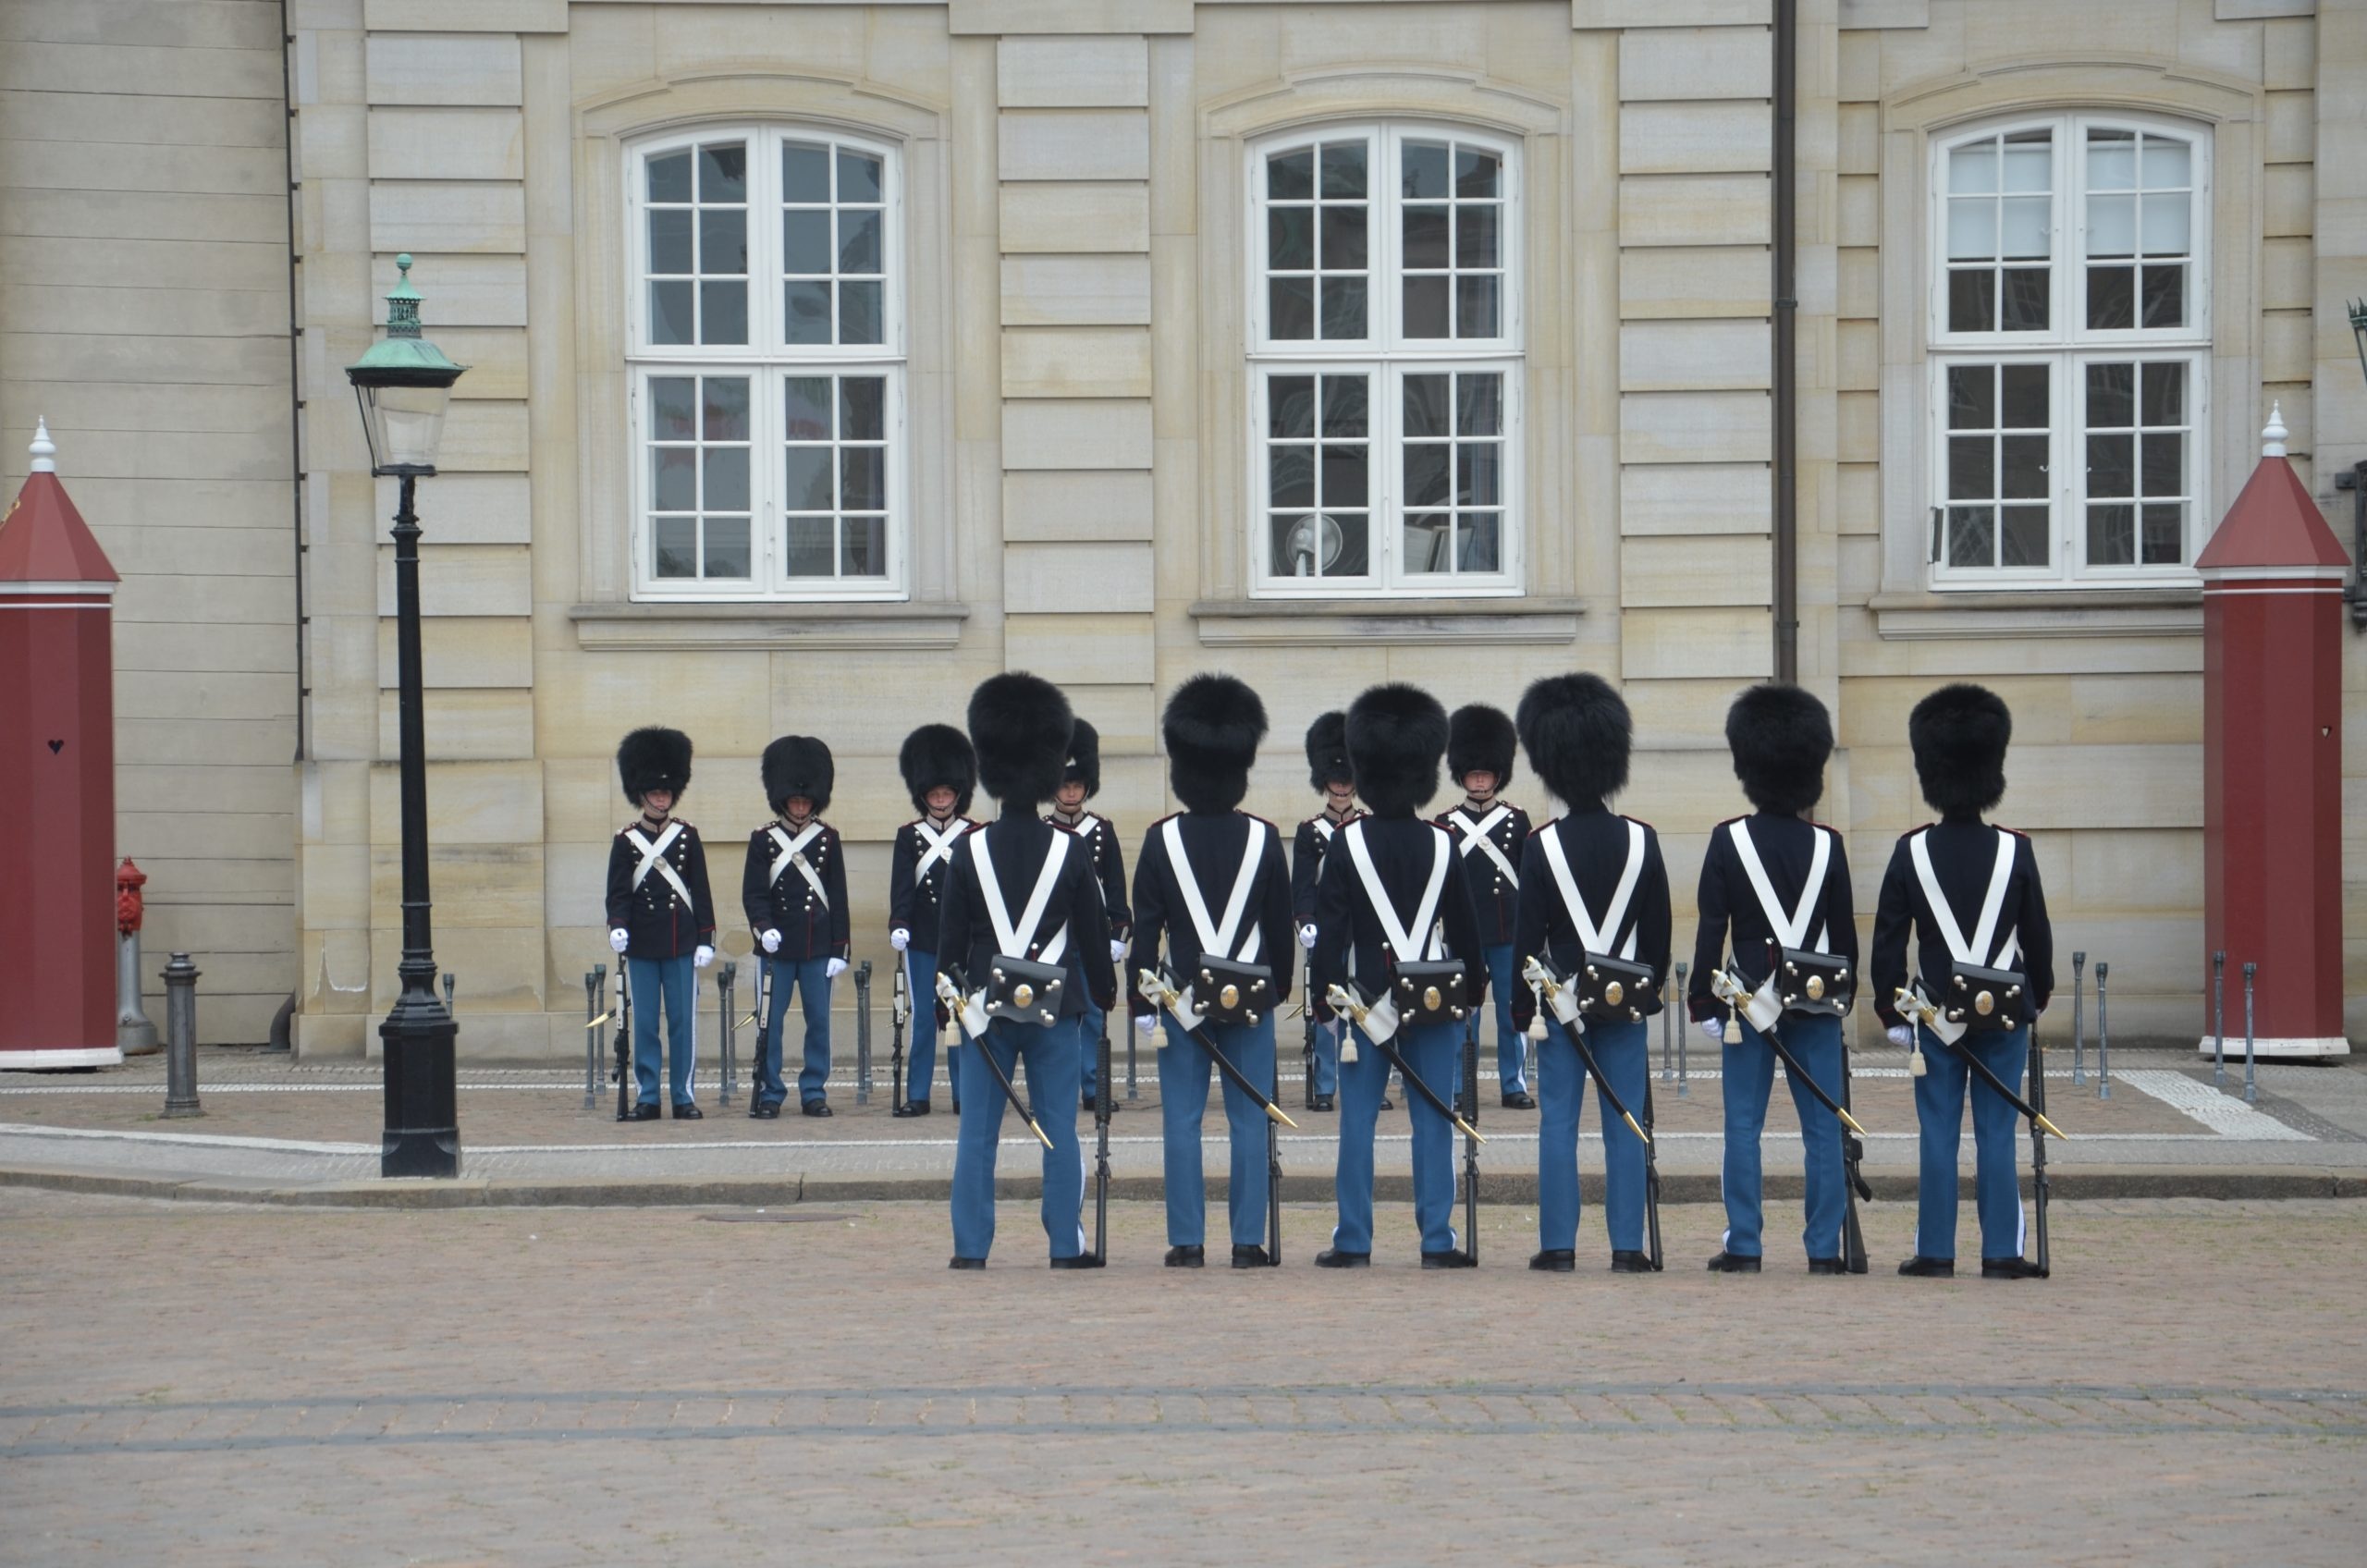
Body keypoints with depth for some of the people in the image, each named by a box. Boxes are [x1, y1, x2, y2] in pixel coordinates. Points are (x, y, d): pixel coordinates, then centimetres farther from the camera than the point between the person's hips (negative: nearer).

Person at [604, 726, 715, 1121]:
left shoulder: (688, 837, 7)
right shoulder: (625, 841, 4)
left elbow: (700, 892, 7)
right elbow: (618, 892, 0)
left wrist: (705, 940, 0)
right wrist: (617, 926, -18)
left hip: (681, 944, 1)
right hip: (641, 947, -1)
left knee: (683, 1021, 1)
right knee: (644, 1024, 2)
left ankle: (684, 1096, 7)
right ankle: (647, 1097, 7)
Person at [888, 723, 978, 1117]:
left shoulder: (975, 836, 5)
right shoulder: (909, 836, 5)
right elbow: (902, 885, -3)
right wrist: (898, 924, -17)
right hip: (922, 940, 0)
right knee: (922, 1018, 2)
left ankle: (964, 1094, 8)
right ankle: (917, 1095, 6)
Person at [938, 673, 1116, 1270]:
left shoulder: (971, 850, -4)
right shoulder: (1068, 850, -5)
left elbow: (952, 935, -1)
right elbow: (1094, 931, 1)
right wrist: (1106, 991, 15)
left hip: (988, 1002, 0)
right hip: (1054, 1006, 0)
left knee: (977, 1131, 4)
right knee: (1059, 1129, 4)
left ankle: (970, 1247, 3)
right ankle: (1067, 1245, 4)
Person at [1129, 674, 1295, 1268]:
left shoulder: (1163, 839, -5)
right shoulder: (1263, 838, -4)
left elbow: (1146, 927, -4)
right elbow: (1281, 923, 3)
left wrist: (1141, 1001, 1)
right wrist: (1278, 987, 17)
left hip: (1183, 994, 0)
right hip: (1250, 996, 0)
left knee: (1182, 1120, 4)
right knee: (1249, 1120, 4)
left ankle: (1187, 1241, 2)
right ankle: (1248, 1241, 4)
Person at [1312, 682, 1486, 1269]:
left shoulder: (1347, 844, -6)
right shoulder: (1442, 847, -2)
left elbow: (1329, 930, -7)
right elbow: (1466, 931, 4)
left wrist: (1328, 996, -1)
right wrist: (1473, 994, 16)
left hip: (1366, 997, -1)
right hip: (1436, 1000, 1)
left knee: (1358, 1121, 3)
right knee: (1433, 1121, 4)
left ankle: (1353, 1241, 4)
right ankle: (1438, 1241, 3)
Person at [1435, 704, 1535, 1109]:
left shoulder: (1517, 820, 6)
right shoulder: (1446, 824, 4)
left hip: (1510, 934, 1)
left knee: (1513, 1012, 3)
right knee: (1461, 1014, 3)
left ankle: (1515, 1086, 10)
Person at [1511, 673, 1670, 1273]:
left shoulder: (1543, 845, -8)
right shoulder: (1640, 840, -3)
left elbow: (1527, 937, -6)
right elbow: (1659, 931, 3)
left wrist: (1523, 1006, 3)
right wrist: (1650, 993, 14)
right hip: (1625, 999, 1)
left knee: (1559, 1122, 3)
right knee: (1624, 1123, 4)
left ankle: (1558, 1245, 2)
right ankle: (1627, 1246, 3)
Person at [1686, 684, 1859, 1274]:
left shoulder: (1729, 841, -6)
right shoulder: (1826, 845, -2)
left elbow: (1711, 930, -7)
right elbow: (1845, 934, 4)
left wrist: (1704, 1003, -1)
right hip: (1816, 1002, 1)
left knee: (1744, 1126, 4)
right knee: (1823, 1127, 5)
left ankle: (1744, 1247, 3)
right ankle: (1824, 1248, 5)